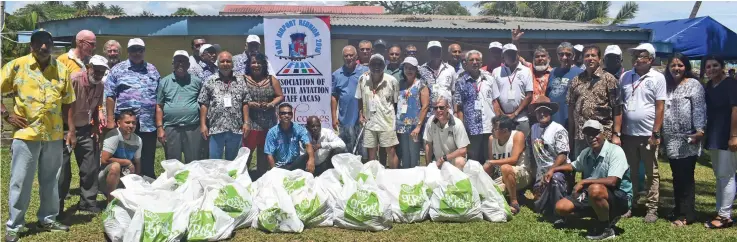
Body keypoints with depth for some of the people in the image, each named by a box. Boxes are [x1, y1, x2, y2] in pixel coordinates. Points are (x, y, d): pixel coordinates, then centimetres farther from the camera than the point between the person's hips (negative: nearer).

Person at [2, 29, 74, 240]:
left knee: (51, 180, 14)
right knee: (20, 182, 3)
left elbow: (67, 103, 10)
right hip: (26, 133, -3)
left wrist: (71, 130, 6)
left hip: (54, 135, 3)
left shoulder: (61, 70, 5)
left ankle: (48, 219, 29)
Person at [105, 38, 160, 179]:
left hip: (149, 124, 2)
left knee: (148, 164, 8)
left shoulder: (153, 70, 13)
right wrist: (110, 119, -6)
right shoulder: (118, 70, 4)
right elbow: (110, 96, 0)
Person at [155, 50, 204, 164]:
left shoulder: (197, 81, 8)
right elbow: (159, 106, 5)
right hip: (171, 129, 0)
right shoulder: (164, 82, 7)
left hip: (193, 128, 0)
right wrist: (160, 128, -2)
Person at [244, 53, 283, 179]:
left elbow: (280, 96, 7)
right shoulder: (243, 80, 2)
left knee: (264, 152, 11)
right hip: (250, 122, -3)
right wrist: (250, 104, -19)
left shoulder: (271, 80, 10)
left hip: (268, 123, 3)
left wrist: (271, 104, -9)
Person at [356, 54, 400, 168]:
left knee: (390, 150, 0)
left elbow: (396, 102, 0)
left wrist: (395, 119, -1)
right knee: (371, 150, 11)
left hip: (387, 121, -2)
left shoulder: (392, 81, -8)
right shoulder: (363, 79, -2)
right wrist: (361, 115, 2)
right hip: (369, 121, 3)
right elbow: (359, 99, 10)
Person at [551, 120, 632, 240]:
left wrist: (583, 182, -25)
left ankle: (606, 228, -14)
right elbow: (573, 166, 28)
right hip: (592, 196, 8)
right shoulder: (586, 153, 5)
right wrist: (553, 169, 15)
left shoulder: (615, 151, -17)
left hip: (619, 198, -8)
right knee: (561, 207, -5)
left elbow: (612, 181, -29)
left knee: (595, 189, -39)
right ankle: (606, 216, 12)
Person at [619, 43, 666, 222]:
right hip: (628, 133, 4)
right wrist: (618, 131, 5)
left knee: (652, 173, 6)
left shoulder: (658, 78, -5)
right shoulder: (625, 77, 5)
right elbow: (619, 104, 8)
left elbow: (660, 107, -6)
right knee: (631, 172, 13)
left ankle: (652, 209, 14)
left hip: (648, 134, -3)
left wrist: (655, 133, -10)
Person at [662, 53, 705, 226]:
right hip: (672, 140, 6)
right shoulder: (666, 85, 15)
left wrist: (700, 131, -20)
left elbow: (699, 109, -10)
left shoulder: (693, 85, -1)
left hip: (688, 140, -6)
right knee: (677, 177, 12)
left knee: (686, 177, -2)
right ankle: (679, 210, 22)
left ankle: (686, 214, 4)